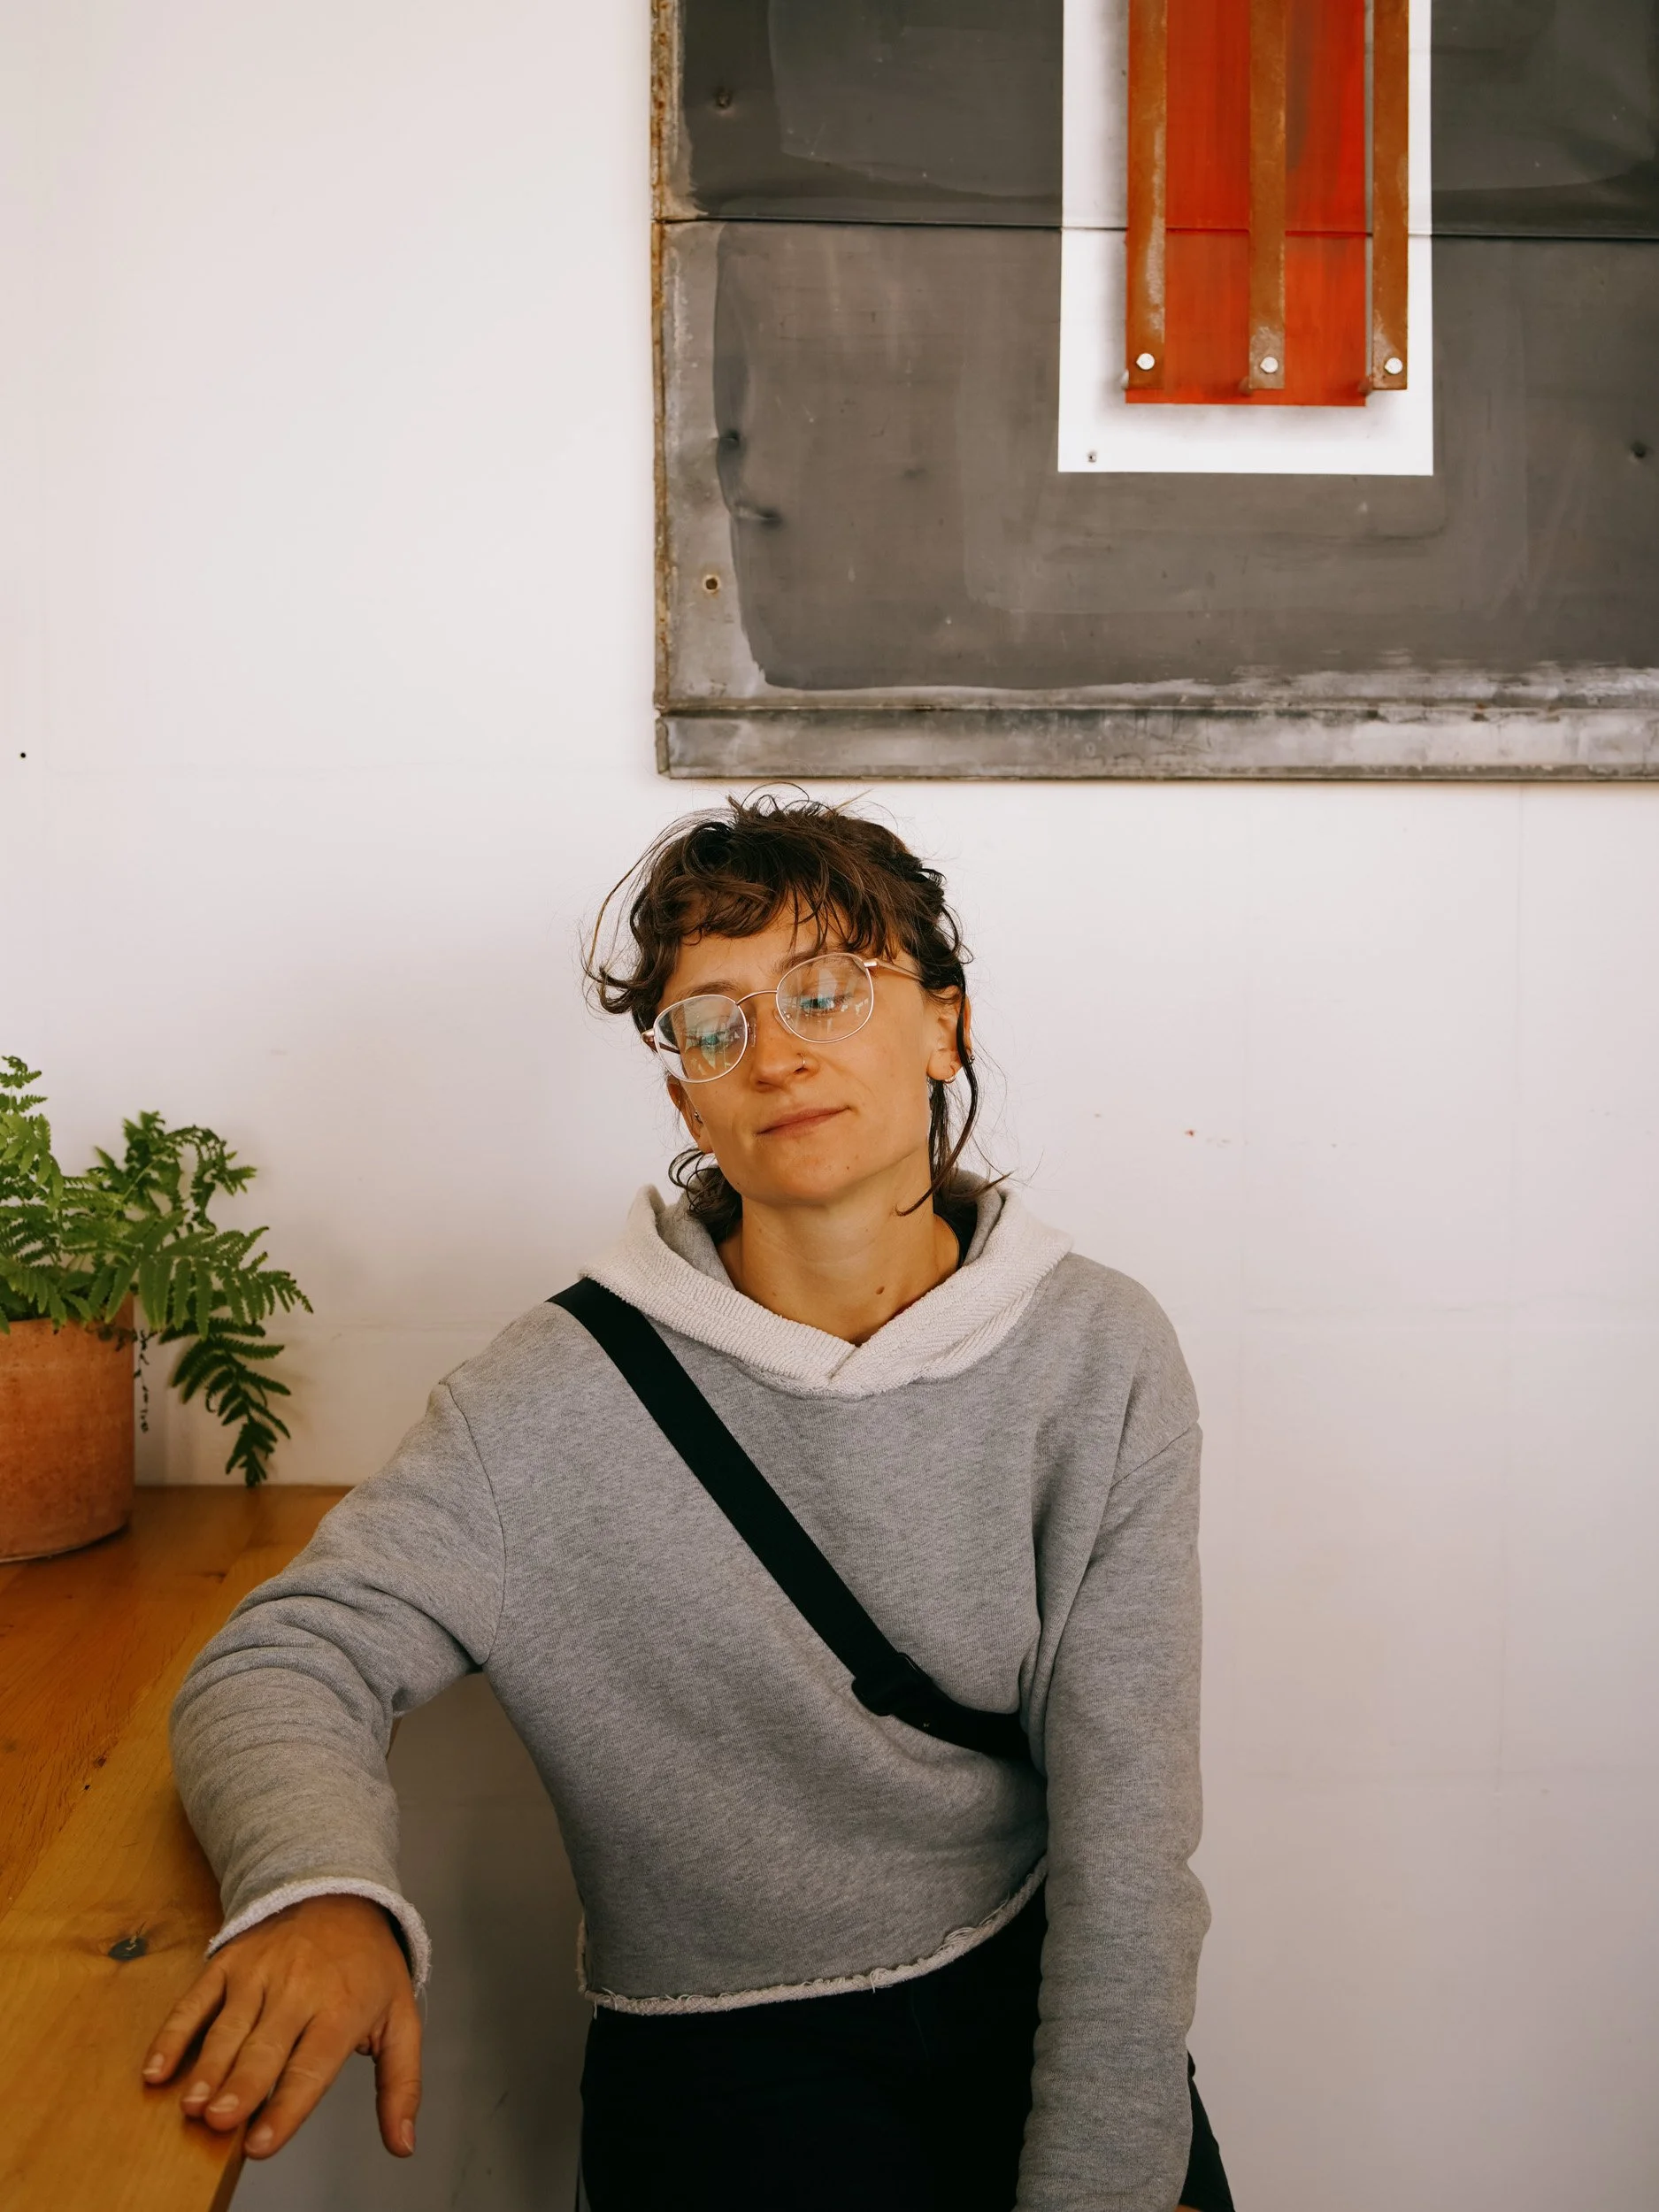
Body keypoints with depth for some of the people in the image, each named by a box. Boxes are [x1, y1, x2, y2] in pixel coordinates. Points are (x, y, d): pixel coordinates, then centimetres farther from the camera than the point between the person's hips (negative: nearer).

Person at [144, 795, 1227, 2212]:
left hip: (1044, 1989, 2)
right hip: (730, 2048, -2)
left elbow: (1127, 1817, -8)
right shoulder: (566, 1396, -11)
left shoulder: (1100, 1360, -7)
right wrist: (321, 1888, -31)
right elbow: (285, 1659, -9)